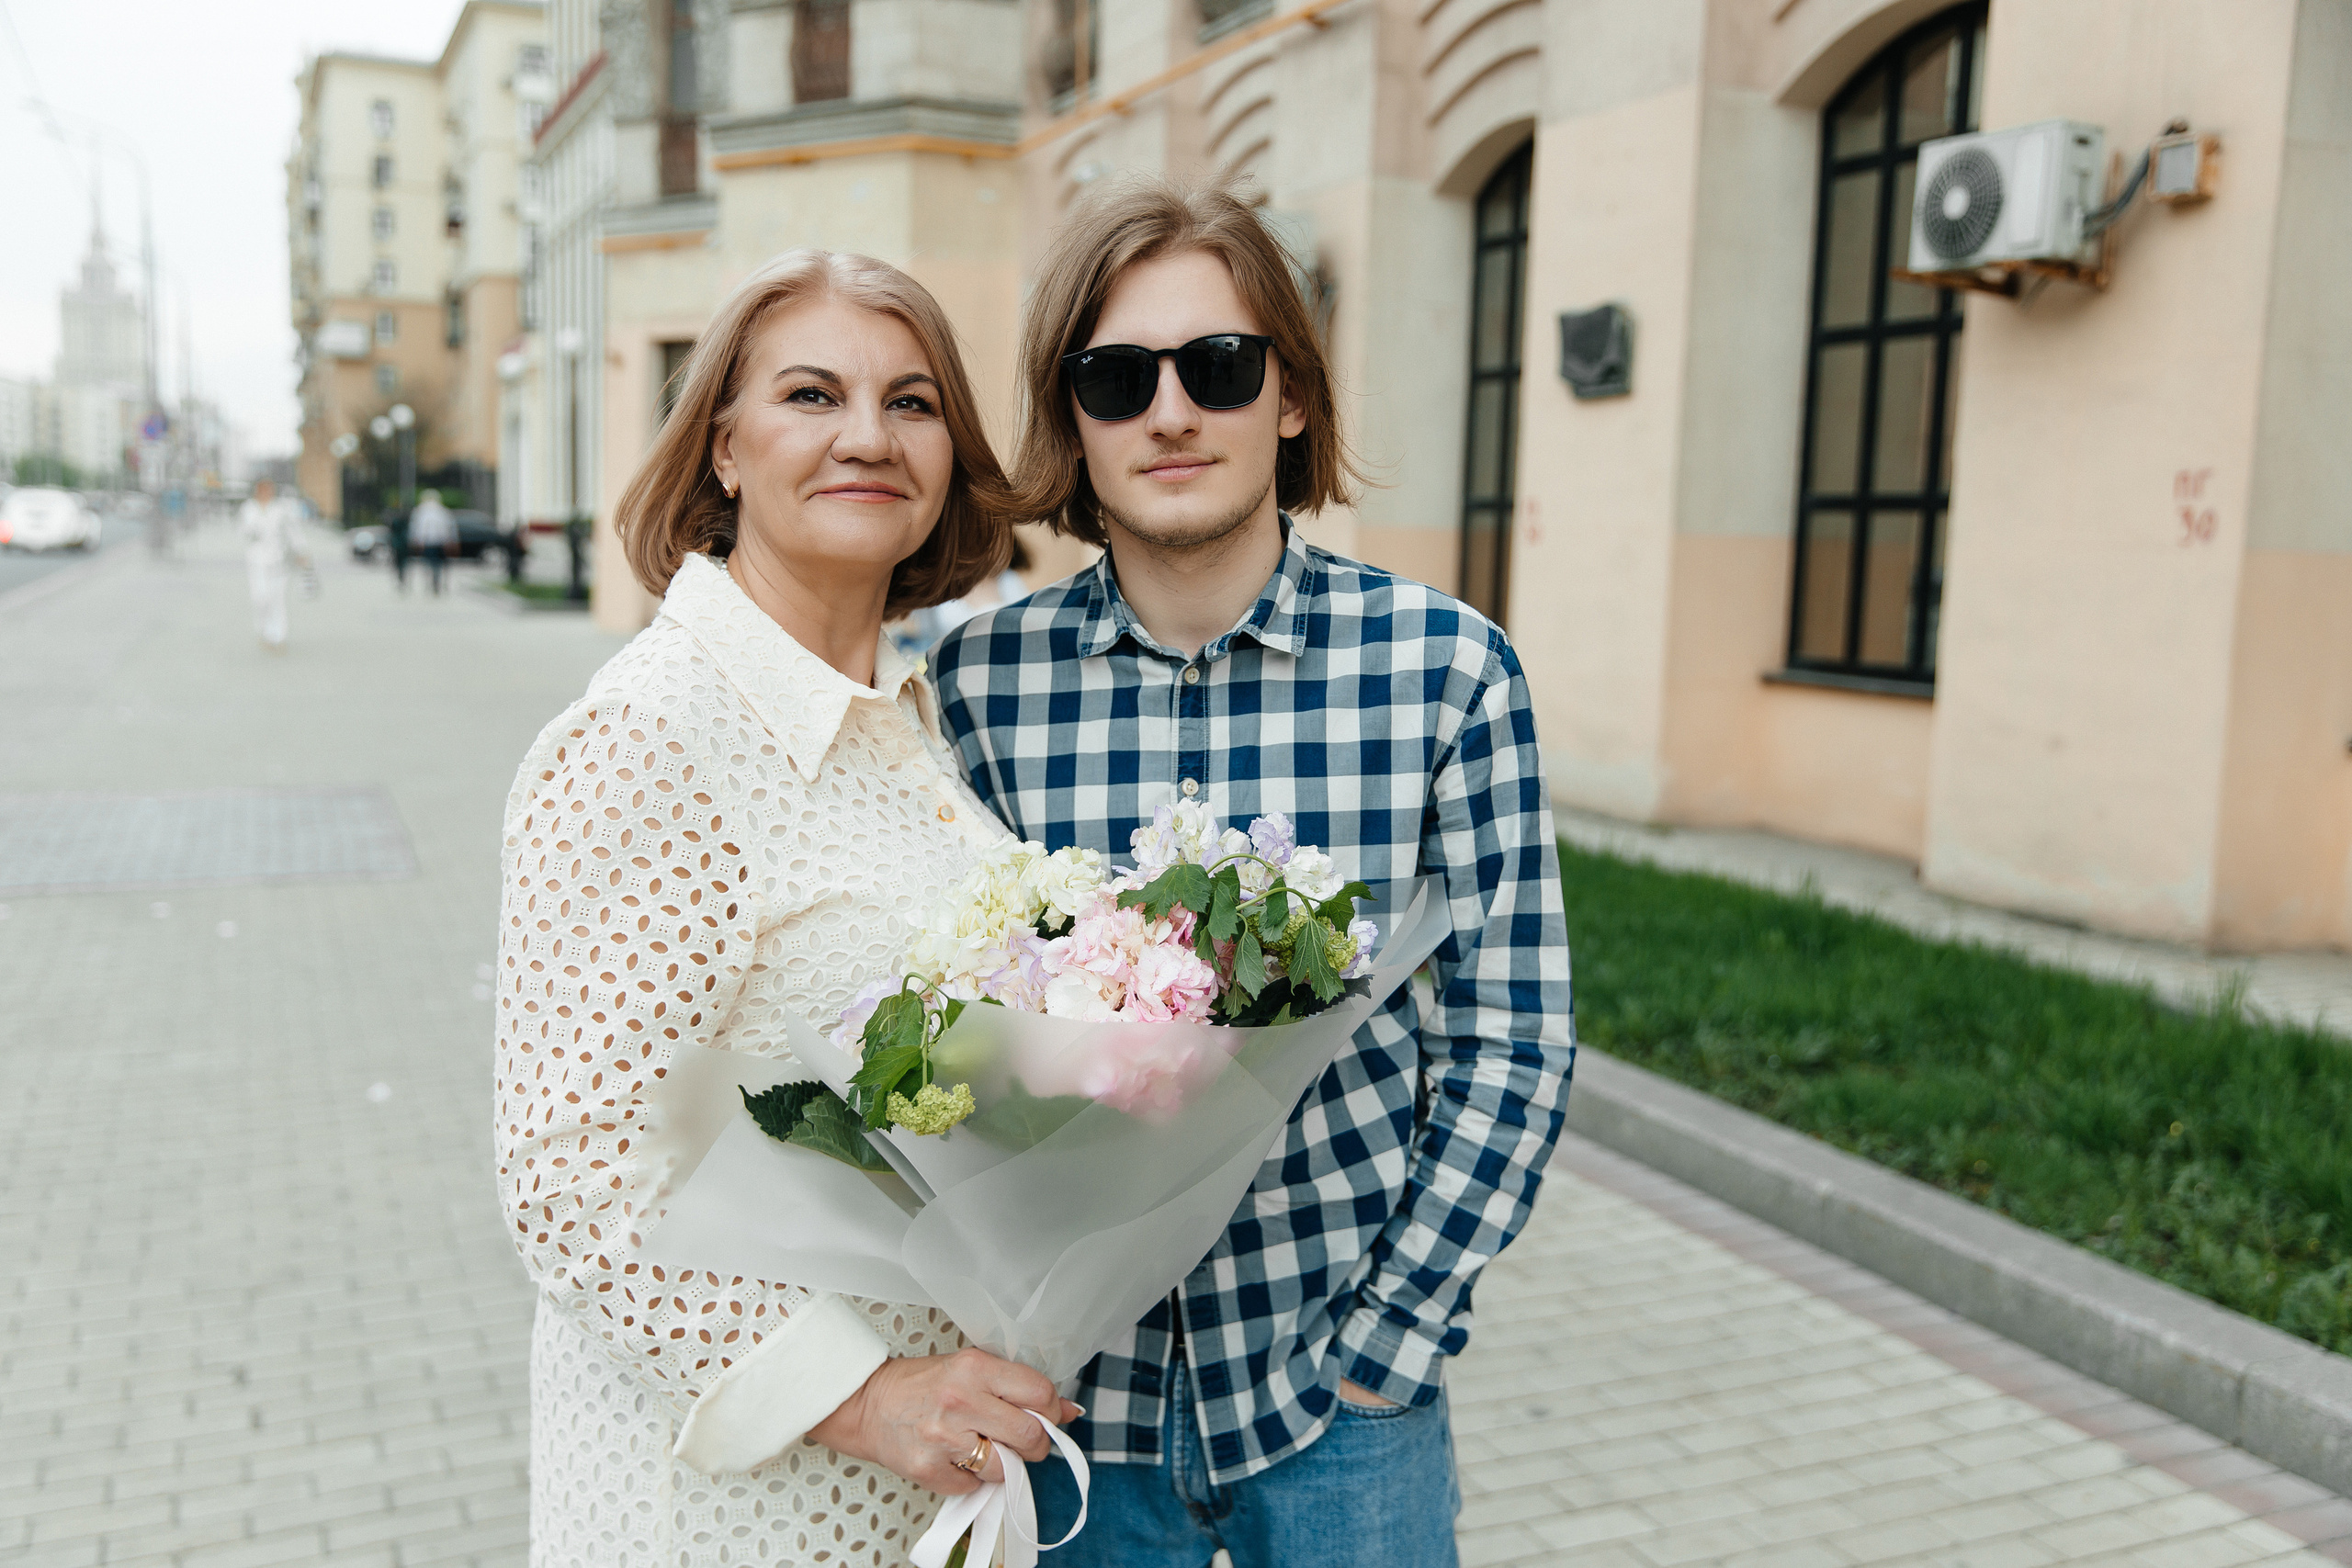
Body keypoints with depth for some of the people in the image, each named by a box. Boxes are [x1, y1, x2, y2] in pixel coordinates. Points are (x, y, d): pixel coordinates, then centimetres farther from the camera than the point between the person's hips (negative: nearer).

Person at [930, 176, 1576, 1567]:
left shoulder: (1446, 666, -9)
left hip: (1344, 1397, 0)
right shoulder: (978, 680, -7)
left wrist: (1382, 1345, -7)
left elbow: (1512, 1046, -5)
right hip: (1068, 1393, 1)